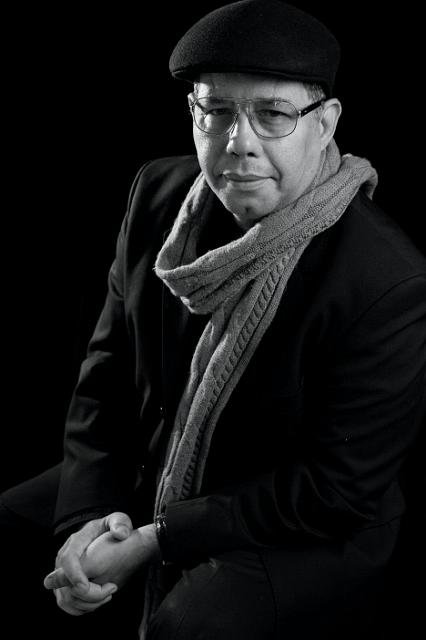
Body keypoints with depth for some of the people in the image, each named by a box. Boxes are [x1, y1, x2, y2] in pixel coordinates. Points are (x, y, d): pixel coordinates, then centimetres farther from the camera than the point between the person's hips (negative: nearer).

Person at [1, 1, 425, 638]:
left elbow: (336, 490, -20)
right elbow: (106, 371, 2)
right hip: (146, 479, 6)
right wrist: (87, 516, -11)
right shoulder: (160, 193, -6)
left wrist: (156, 539, -20)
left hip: (306, 537, -5)